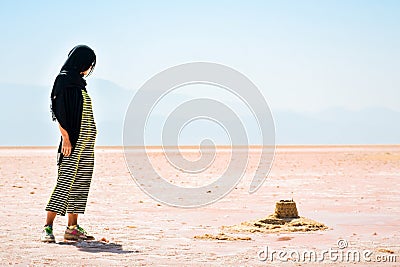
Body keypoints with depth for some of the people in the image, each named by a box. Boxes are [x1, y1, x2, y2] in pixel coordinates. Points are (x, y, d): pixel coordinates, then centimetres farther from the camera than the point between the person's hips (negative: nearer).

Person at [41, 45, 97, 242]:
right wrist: (66, 137, -21)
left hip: (85, 141, 9)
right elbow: (60, 112, -15)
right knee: (66, 180, -12)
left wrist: (89, 137, 17)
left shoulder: (78, 81, 19)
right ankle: (48, 227, -12)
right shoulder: (64, 80, -8)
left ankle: (73, 228, 9)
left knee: (80, 182, 7)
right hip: (74, 139, -9)